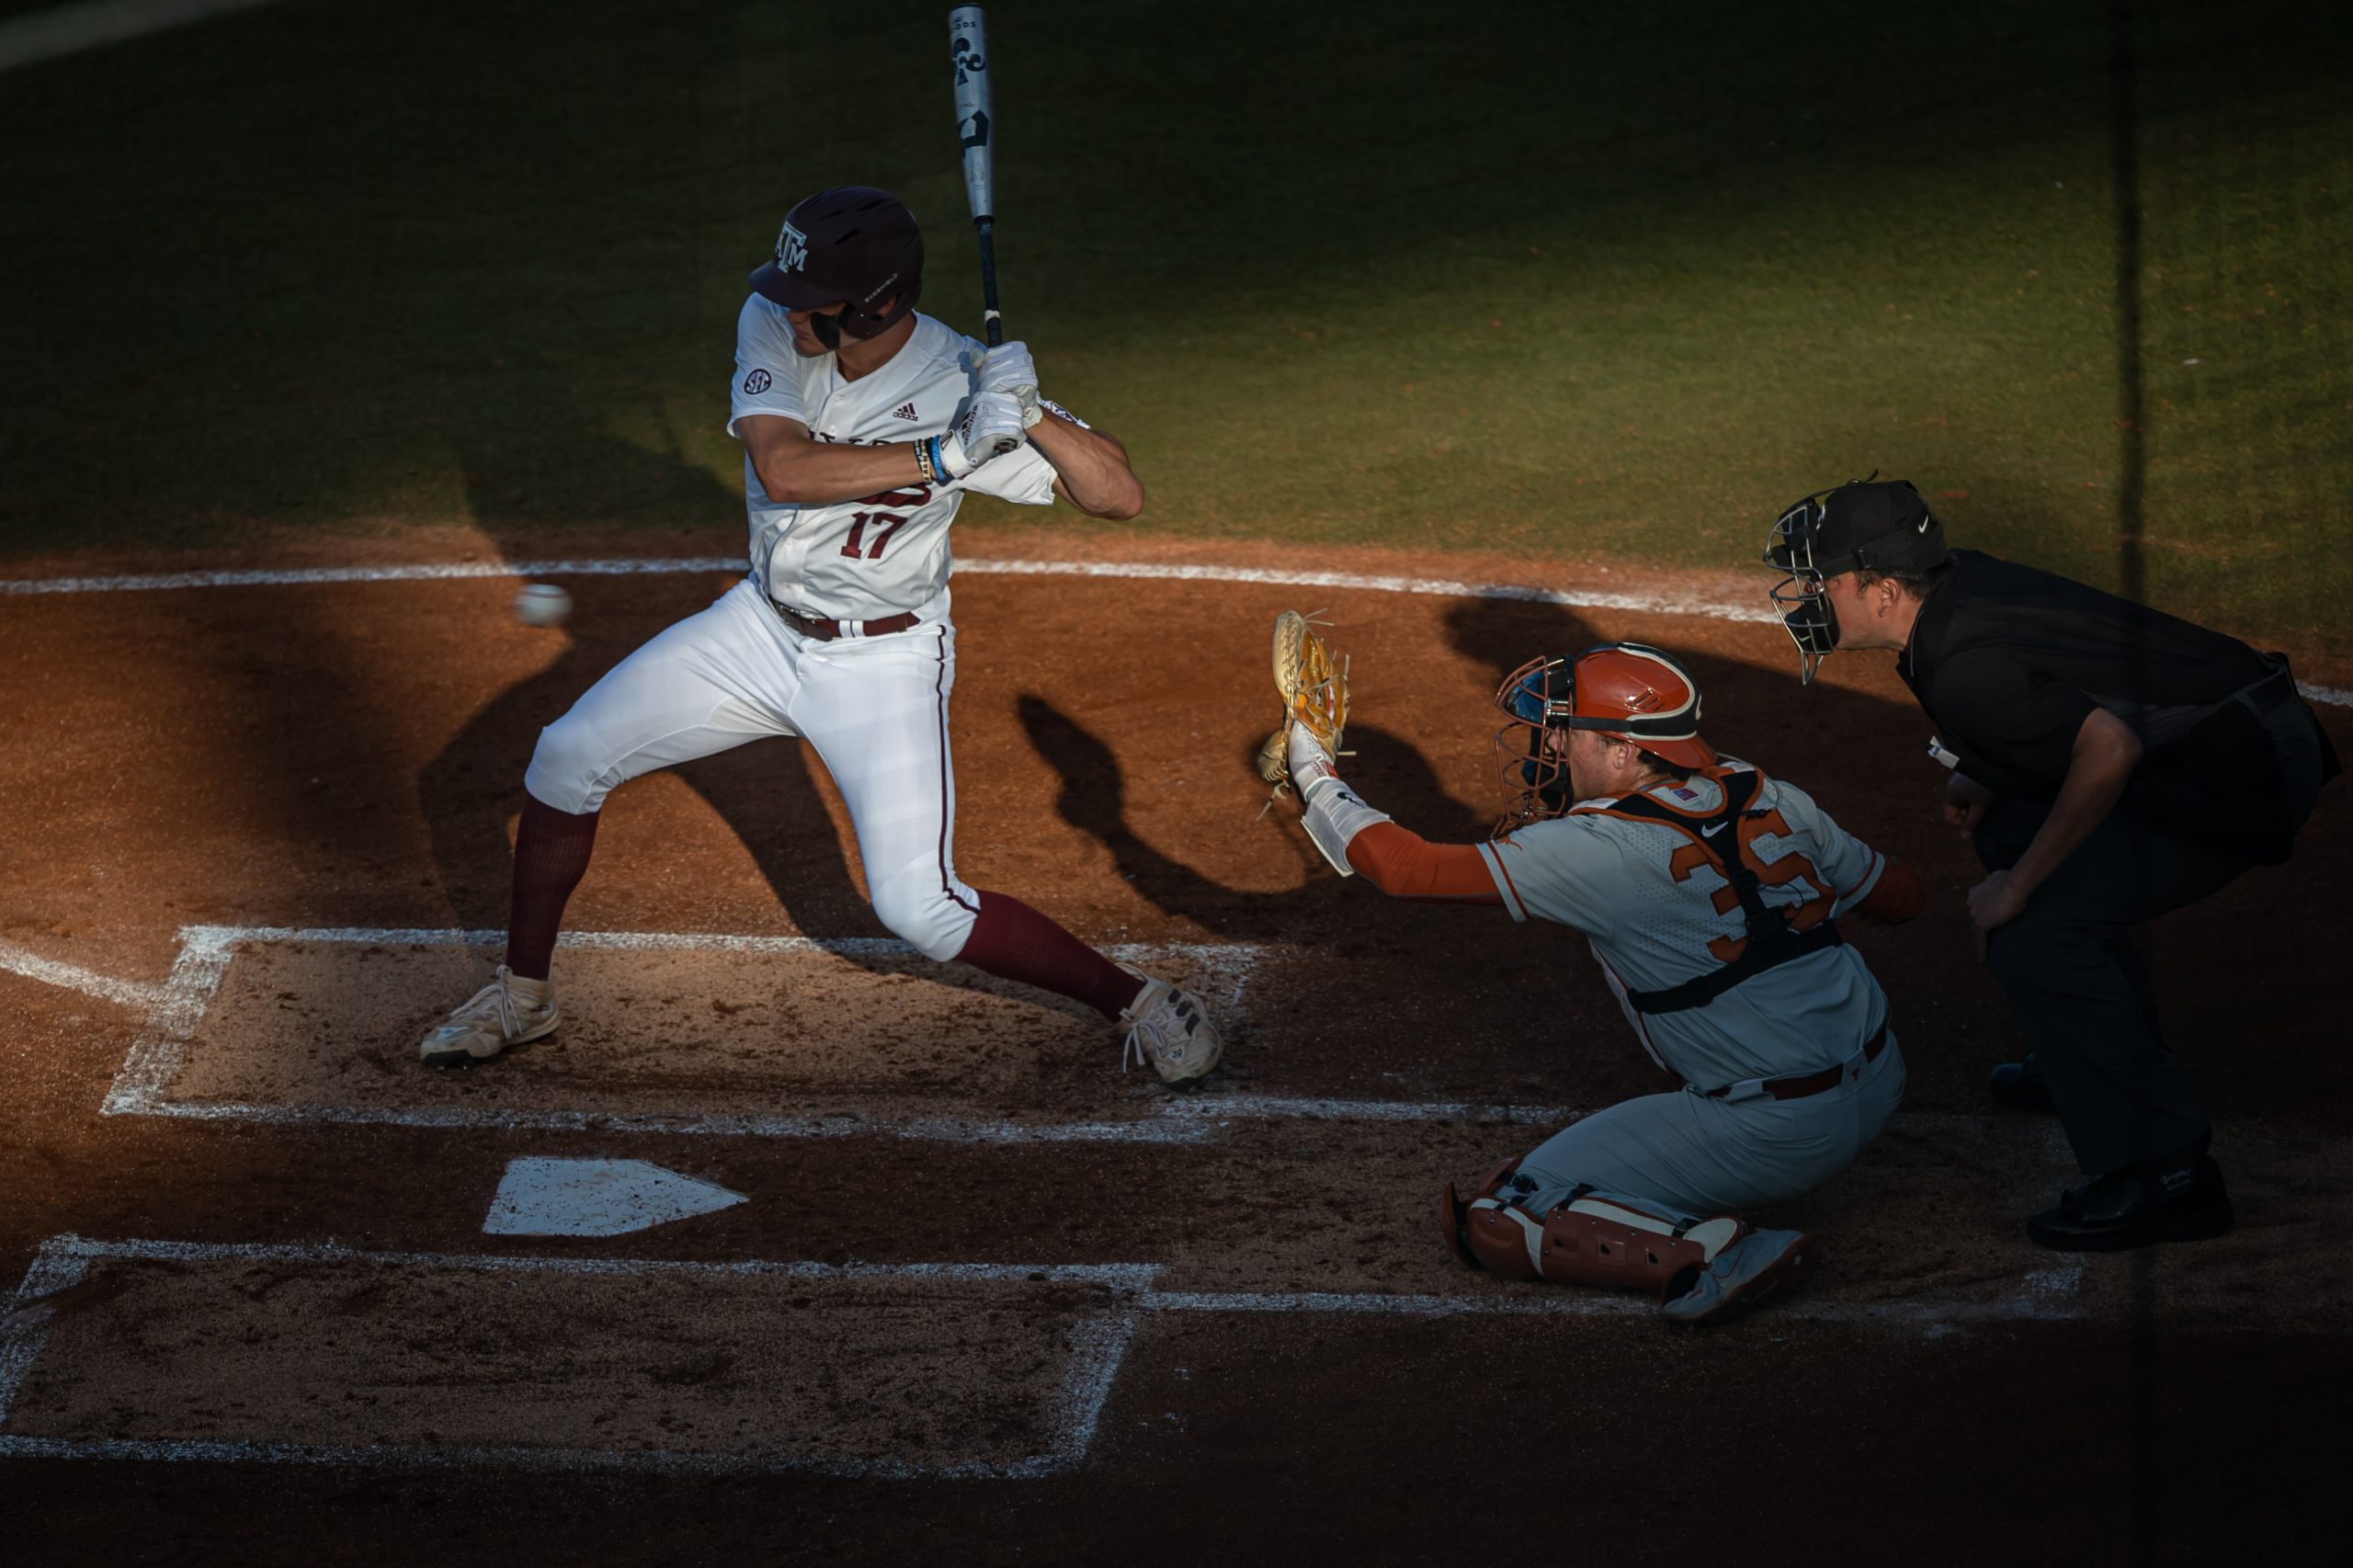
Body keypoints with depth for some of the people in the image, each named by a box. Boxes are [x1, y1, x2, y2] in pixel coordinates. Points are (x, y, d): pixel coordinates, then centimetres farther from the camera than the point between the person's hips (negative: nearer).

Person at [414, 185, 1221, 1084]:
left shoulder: (959, 383, -23)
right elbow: (786, 469, -33)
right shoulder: (773, 327, -16)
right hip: (764, 629, 4)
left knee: (920, 909, -14)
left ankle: (1134, 1000, 6)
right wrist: (946, 454, -38)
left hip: (884, 664, -4)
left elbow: (1119, 497, -24)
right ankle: (521, 996, 20)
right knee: (567, 758, 1)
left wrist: (1028, 414, -39)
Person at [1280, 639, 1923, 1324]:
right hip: (1878, 1088, 7)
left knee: (1491, 1220, -1)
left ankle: (1710, 1255, -17)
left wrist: (1314, 777, 4)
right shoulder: (1772, 799, 2)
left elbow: (1409, 868, -12)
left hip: (1776, 1136, -7)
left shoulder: (1601, 851, -15)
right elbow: (1900, 897, 15)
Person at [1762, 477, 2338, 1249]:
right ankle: (2103, 1050, 35)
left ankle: (2168, 1175, -17)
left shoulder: (1963, 671, -24)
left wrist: (2018, 886, -24)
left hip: (2249, 773, -11)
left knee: (2031, 932, -18)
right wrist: (1980, 774, 8)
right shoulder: (1964, 581, 5)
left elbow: (2109, 749, -34)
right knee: (2012, 824, 25)